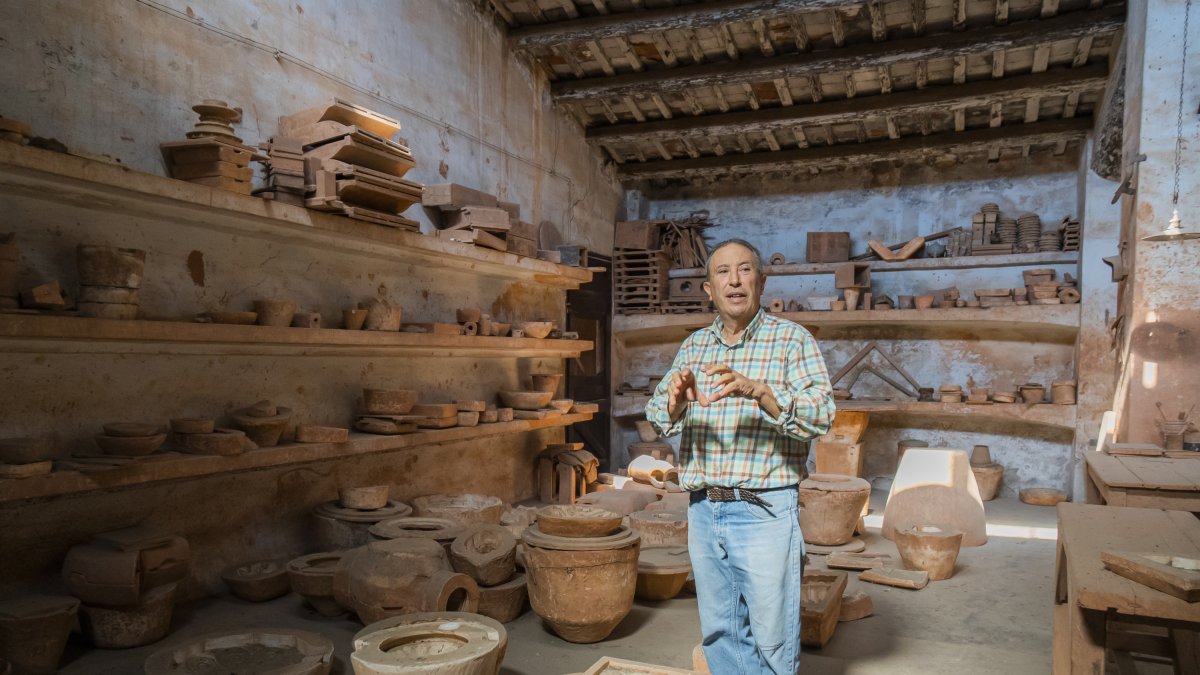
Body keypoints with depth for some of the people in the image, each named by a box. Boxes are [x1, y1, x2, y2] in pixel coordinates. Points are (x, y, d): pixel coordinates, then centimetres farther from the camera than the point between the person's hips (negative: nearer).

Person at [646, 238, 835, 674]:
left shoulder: (792, 340, -4)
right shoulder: (694, 346, 10)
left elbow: (821, 415, -17)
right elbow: (658, 415, 3)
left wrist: (757, 390, -33)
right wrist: (675, 403, -21)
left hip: (764, 511, -4)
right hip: (703, 511, 5)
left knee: (772, 638, 5)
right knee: (720, 632, 16)